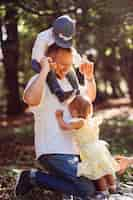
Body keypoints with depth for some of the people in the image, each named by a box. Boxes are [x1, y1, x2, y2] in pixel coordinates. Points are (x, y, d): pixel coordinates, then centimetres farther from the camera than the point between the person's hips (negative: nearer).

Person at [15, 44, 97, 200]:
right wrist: (45, 70, -26)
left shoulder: (67, 82, 16)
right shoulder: (40, 81, -11)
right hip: (53, 152, -9)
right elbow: (30, 99, -35)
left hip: (72, 151, 9)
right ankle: (34, 177, -6)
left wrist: (89, 76, 10)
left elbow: (90, 97, 29)